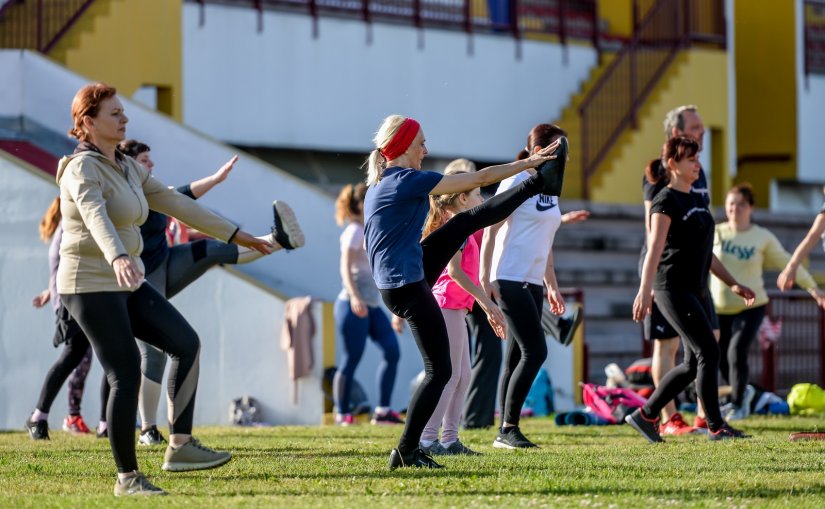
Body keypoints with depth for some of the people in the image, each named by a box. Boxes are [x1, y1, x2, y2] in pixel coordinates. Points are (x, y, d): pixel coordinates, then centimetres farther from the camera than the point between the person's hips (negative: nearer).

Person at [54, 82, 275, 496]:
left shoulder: (128, 169, 12)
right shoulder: (83, 169, -16)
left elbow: (176, 204, 16)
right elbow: (95, 217, -36)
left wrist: (235, 235, 15)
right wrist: (118, 257, -56)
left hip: (124, 284, 9)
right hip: (90, 285, -9)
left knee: (186, 343, -1)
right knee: (127, 376, -10)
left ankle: (180, 446, -1)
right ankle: (127, 477, 0)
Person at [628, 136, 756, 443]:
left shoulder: (696, 201, 18)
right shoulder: (665, 201, -8)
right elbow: (655, 249, -17)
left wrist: (732, 284, 19)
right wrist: (645, 291, -25)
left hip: (698, 291, 9)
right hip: (674, 290, -9)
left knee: (693, 364, 8)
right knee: (708, 352, -13)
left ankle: (645, 416, 17)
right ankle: (716, 426, -8)